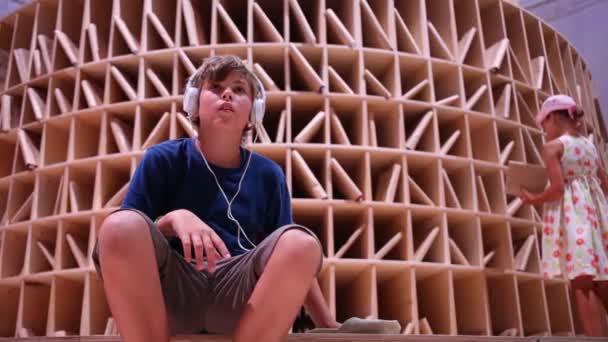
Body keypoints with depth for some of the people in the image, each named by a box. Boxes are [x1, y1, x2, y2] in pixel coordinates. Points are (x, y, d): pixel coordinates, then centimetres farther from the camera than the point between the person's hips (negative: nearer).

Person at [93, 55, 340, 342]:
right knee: (121, 224, -30)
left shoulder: (268, 175, 8)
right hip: (172, 288, -1)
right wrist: (174, 219, -21)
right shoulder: (163, 159, 3)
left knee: (300, 240, -28)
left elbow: (295, 259, 11)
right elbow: (129, 238, -1)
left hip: (238, 292, 2)